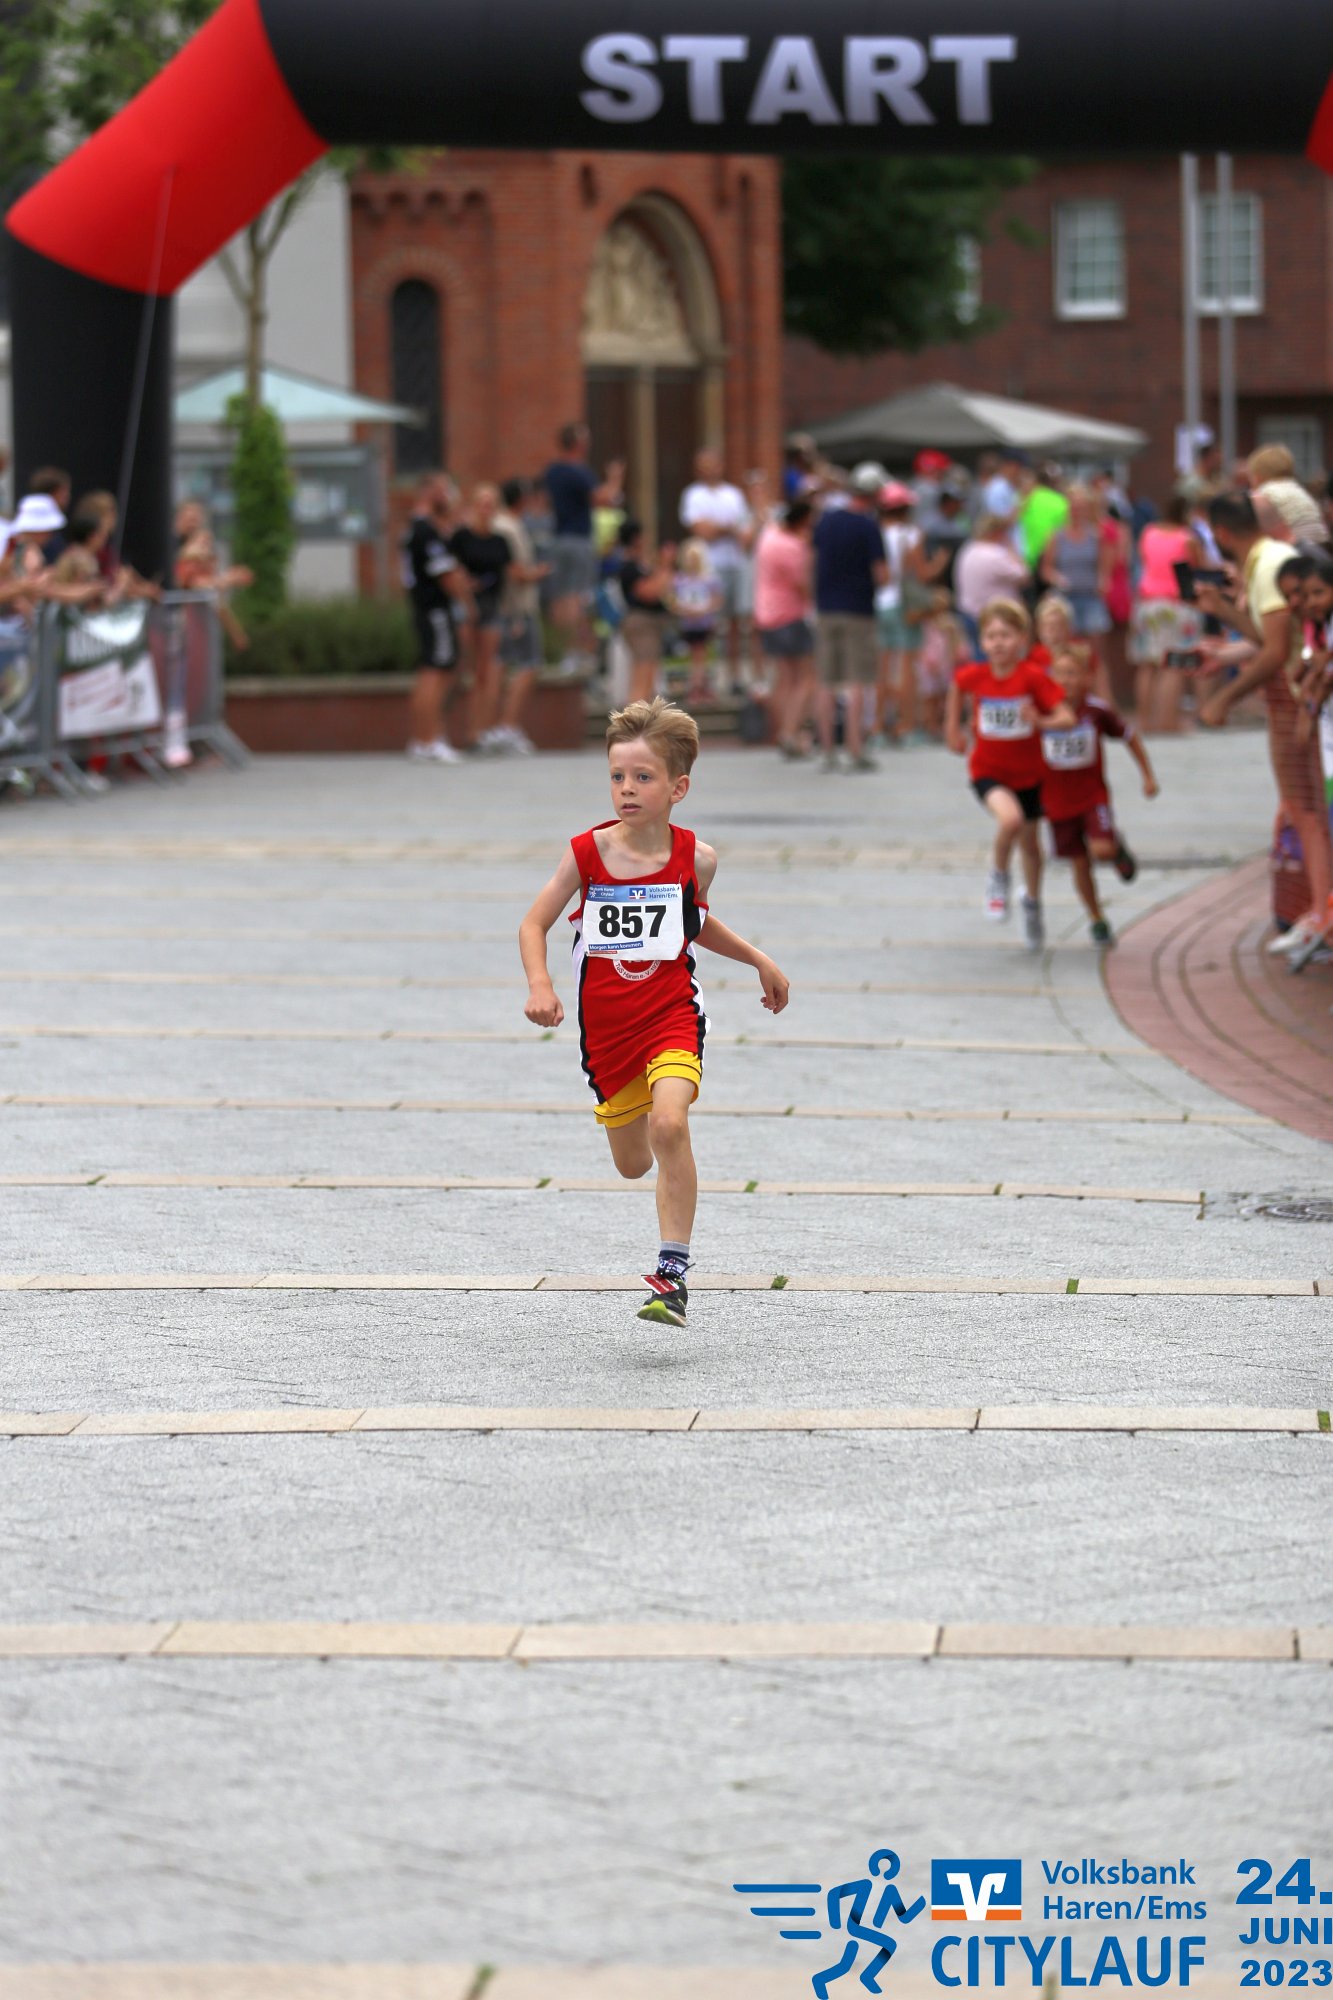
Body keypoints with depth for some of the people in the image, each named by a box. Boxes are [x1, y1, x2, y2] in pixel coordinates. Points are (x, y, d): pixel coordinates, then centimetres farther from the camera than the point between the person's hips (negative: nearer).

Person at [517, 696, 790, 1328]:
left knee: (669, 1125, -27)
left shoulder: (695, 859, -5)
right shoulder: (585, 854, -9)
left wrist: (759, 960, 15)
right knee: (632, 1163, 12)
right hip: (606, 1025, 2)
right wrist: (539, 984, -17)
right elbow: (534, 924, -1)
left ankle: (673, 1273, -21)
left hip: (671, 1012, -2)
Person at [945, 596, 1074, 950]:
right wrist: (953, 726, 13)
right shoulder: (973, 676, -14)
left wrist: (1041, 721, -42)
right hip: (988, 771, -1)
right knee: (1010, 818, -31)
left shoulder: (1034, 677, -20)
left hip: (1029, 772, 1)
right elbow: (958, 686, 12)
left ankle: (1032, 902, 46)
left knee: (1029, 841, 18)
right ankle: (998, 877, -1)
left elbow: (1067, 717, -23)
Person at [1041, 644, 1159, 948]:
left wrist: (1148, 775, 5)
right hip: (1058, 801, 1)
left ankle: (1118, 849, 15)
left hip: (1093, 795, -1)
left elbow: (1130, 736, 2)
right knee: (1079, 864, 8)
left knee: (1101, 849, -22)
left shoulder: (1097, 711, -12)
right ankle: (1096, 920, 27)